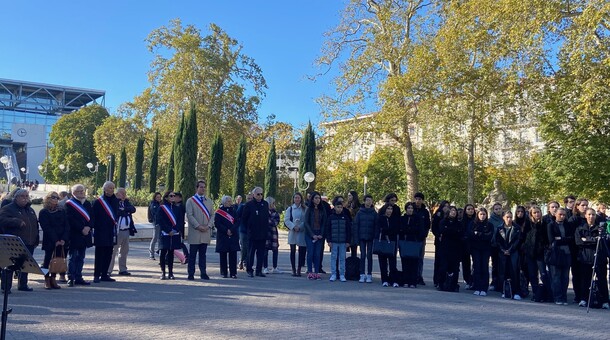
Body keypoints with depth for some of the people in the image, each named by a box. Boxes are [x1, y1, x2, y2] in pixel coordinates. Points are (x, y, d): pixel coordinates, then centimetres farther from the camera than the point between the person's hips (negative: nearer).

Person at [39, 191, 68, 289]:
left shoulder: (62, 212, 11)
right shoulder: (43, 212, 0)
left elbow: (66, 226, 4)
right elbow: (46, 228, -8)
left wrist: (64, 239, -10)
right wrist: (55, 240, -16)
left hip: (61, 241, 3)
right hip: (49, 241, -3)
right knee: (48, 259, 0)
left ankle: (53, 279, 11)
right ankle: (47, 281, 6)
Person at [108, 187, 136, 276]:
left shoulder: (126, 202, 14)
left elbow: (133, 209, -4)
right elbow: (116, 212, -22)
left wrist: (123, 209, -15)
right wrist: (126, 211, -14)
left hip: (126, 230, 7)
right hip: (117, 231, -7)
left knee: (124, 250, 12)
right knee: (113, 251, -6)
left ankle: (122, 269, 21)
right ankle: (108, 270, -3)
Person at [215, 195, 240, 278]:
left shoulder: (234, 211, 11)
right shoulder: (218, 212, 2)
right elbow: (217, 224, -7)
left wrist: (231, 230, -13)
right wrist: (226, 231, -15)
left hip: (233, 236, 2)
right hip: (223, 237, -2)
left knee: (233, 255, -1)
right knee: (223, 255, 3)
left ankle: (233, 273, 3)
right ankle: (224, 272, 12)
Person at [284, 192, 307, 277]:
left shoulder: (305, 209, 6)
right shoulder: (290, 209, 8)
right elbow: (286, 220, 0)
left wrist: (300, 227, -15)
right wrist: (293, 227, -14)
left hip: (302, 232, 0)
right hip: (292, 232, 0)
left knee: (302, 251, 0)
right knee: (293, 251, 4)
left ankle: (299, 269, 9)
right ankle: (293, 269, 11)